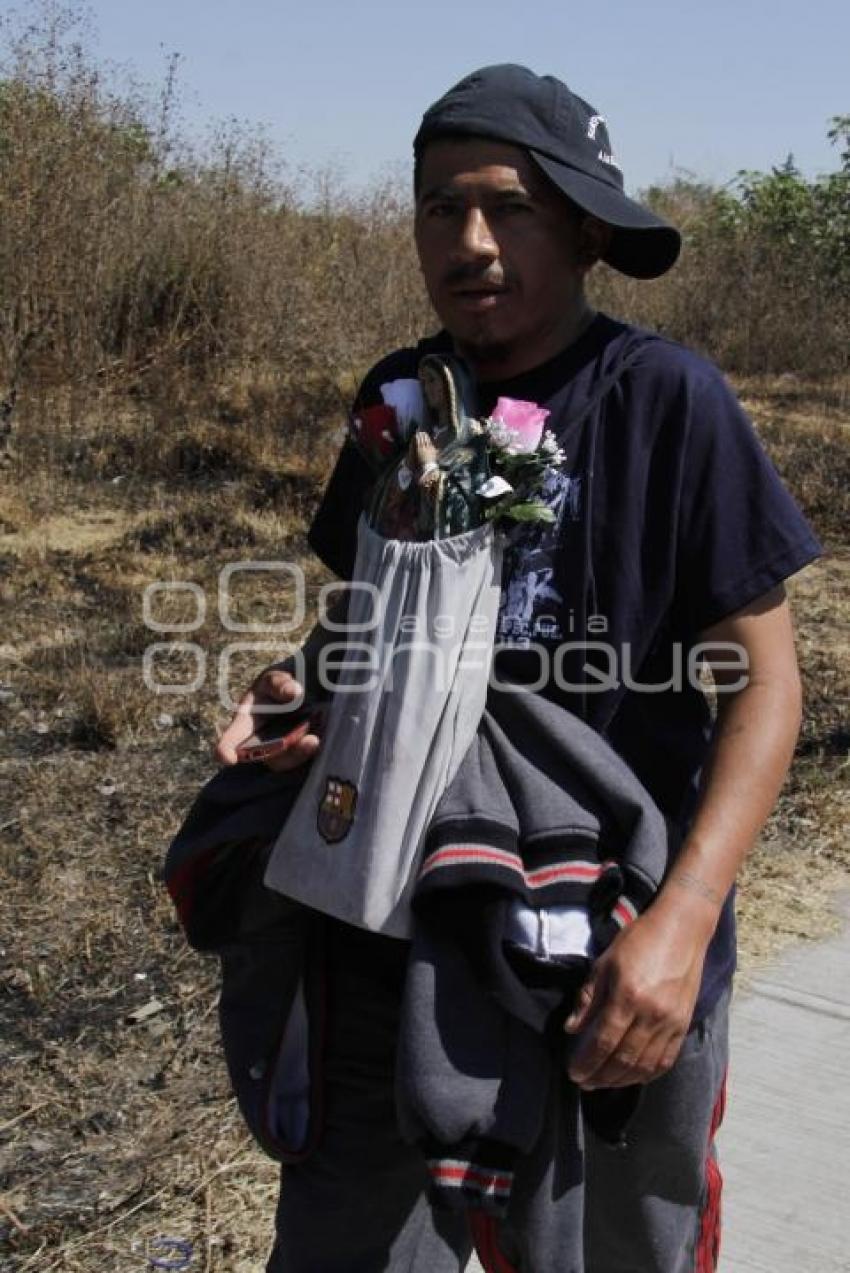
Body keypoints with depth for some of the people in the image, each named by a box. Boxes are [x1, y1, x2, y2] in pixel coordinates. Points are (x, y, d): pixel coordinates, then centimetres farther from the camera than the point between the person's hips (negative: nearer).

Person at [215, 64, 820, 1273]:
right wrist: (302, 686, -7)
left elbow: (763, 681, -10)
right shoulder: (400, 398, 2)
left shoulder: (668, 398, -11)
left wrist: (685, 917, -22)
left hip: (617, 967, -3)